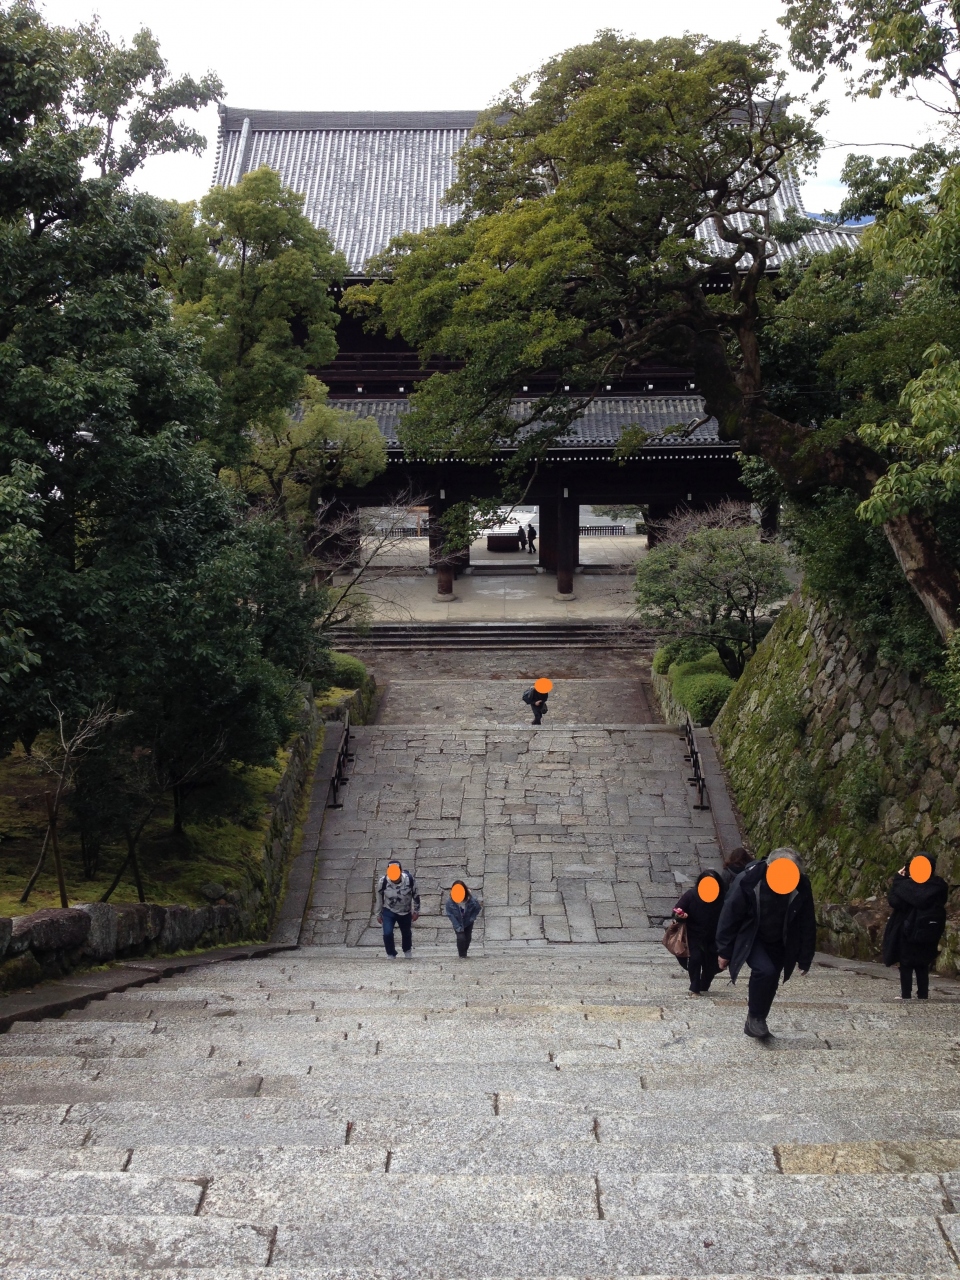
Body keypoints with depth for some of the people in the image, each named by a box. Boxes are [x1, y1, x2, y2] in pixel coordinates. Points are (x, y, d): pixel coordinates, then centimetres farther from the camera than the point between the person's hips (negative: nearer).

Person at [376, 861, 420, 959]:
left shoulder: (409, 879, -26)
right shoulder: (383, 881, -26)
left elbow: (415, 895, -7)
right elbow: (379, 898, -7)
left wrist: (416, 911, 1)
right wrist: (378, 914, 2)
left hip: (405, 912, 1)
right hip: (388, 911, -1)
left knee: (406, 933, 16)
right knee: (387, 933, -16)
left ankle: (407, 951, 46)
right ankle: (391, 955, 8)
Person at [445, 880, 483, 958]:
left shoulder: (471, 900, -30)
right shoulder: (449, 902, -30)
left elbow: (478, 908, -9)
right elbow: (450, 915, -20)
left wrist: (472, 918, -14)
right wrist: (458, 927, -21)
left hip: (468, 923, 1)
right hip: (458, 923, -1)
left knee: (468, 938, 8)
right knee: (461, 937, -14)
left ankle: (464, 952, 35)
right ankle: (462, 955, 8)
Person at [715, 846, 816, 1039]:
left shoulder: (801, 887, -19)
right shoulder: (748, 881, -28)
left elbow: (807, 924, -5)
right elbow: (729, 915, -17)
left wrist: (805, 957, 0)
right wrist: (724, 951, -11)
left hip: (779, 944, 4)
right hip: (750, 939, -4)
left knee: (770, 982, 7)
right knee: (765, 971, -25)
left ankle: (756, 1022, 28)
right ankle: (754, 1018, -5)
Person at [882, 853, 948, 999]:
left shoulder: (908, 885, -17)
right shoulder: (940, 886, -2)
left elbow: (893, 901, -16)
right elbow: (941, 904, 12)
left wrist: (898, 879, -9)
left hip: (909, 932, -4)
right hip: (929, 933, 4)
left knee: (906, 966, 6)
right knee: (923, 966, 14)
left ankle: (906, 996, 4)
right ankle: (923, 996, 13)